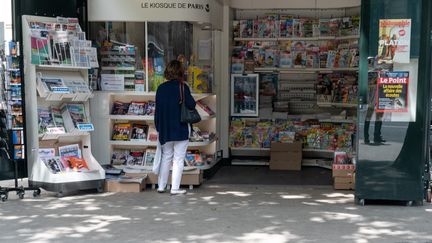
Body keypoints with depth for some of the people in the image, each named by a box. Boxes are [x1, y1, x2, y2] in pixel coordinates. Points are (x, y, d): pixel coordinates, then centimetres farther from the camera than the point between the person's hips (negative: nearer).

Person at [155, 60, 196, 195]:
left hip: (165, 128, 4)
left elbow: (158, 109, 6)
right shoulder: (182, 87, -11)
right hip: (181, 128, -4)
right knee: (178, 159, 3)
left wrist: (158, 127, 14)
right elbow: (191, 105, -17)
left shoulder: (161, 88, 2)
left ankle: (161, 186, 19)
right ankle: (175, 188, 3)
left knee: (166, 157, 16)